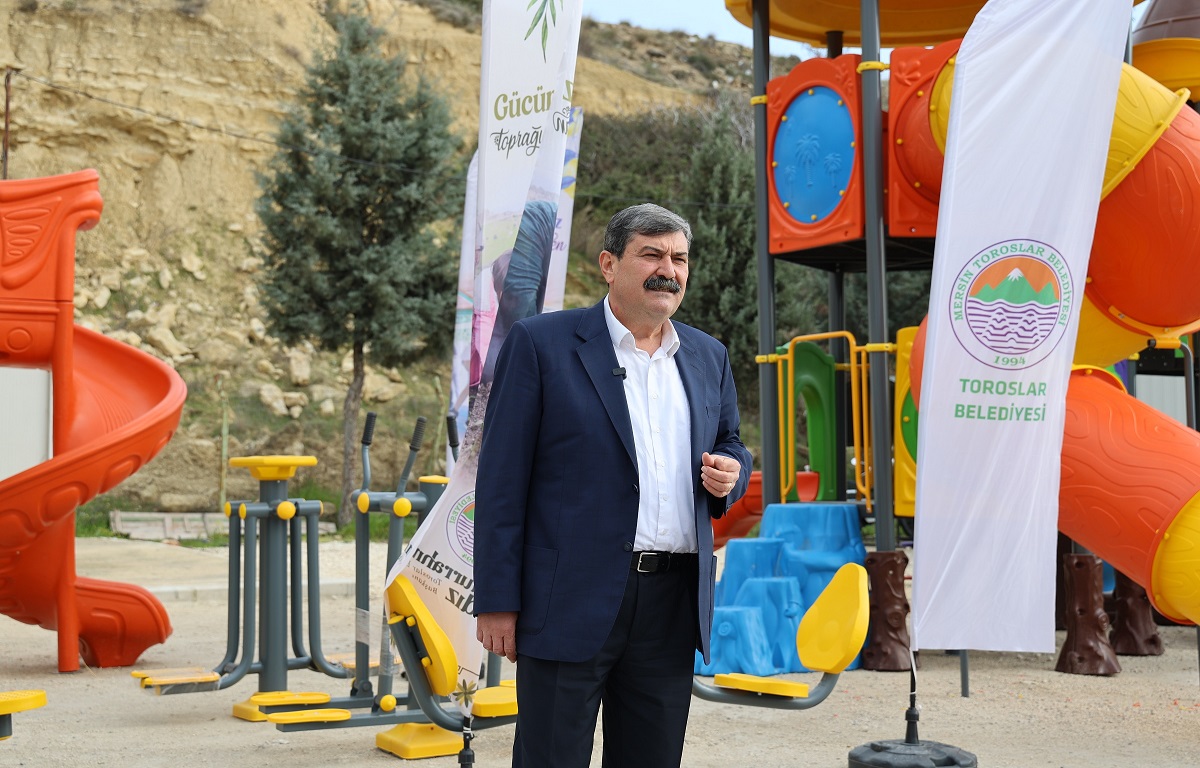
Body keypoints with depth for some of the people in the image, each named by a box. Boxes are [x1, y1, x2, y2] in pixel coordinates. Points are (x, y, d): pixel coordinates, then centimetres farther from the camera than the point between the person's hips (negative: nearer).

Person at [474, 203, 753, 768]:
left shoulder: (709, 357, 13)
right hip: (572, 599, -5)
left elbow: (731, 445, 26)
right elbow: (502, 480, -5)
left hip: (674, 604, 5)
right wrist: (498, 602, -9)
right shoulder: (539, 343, -3)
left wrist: (729, 473, -1)